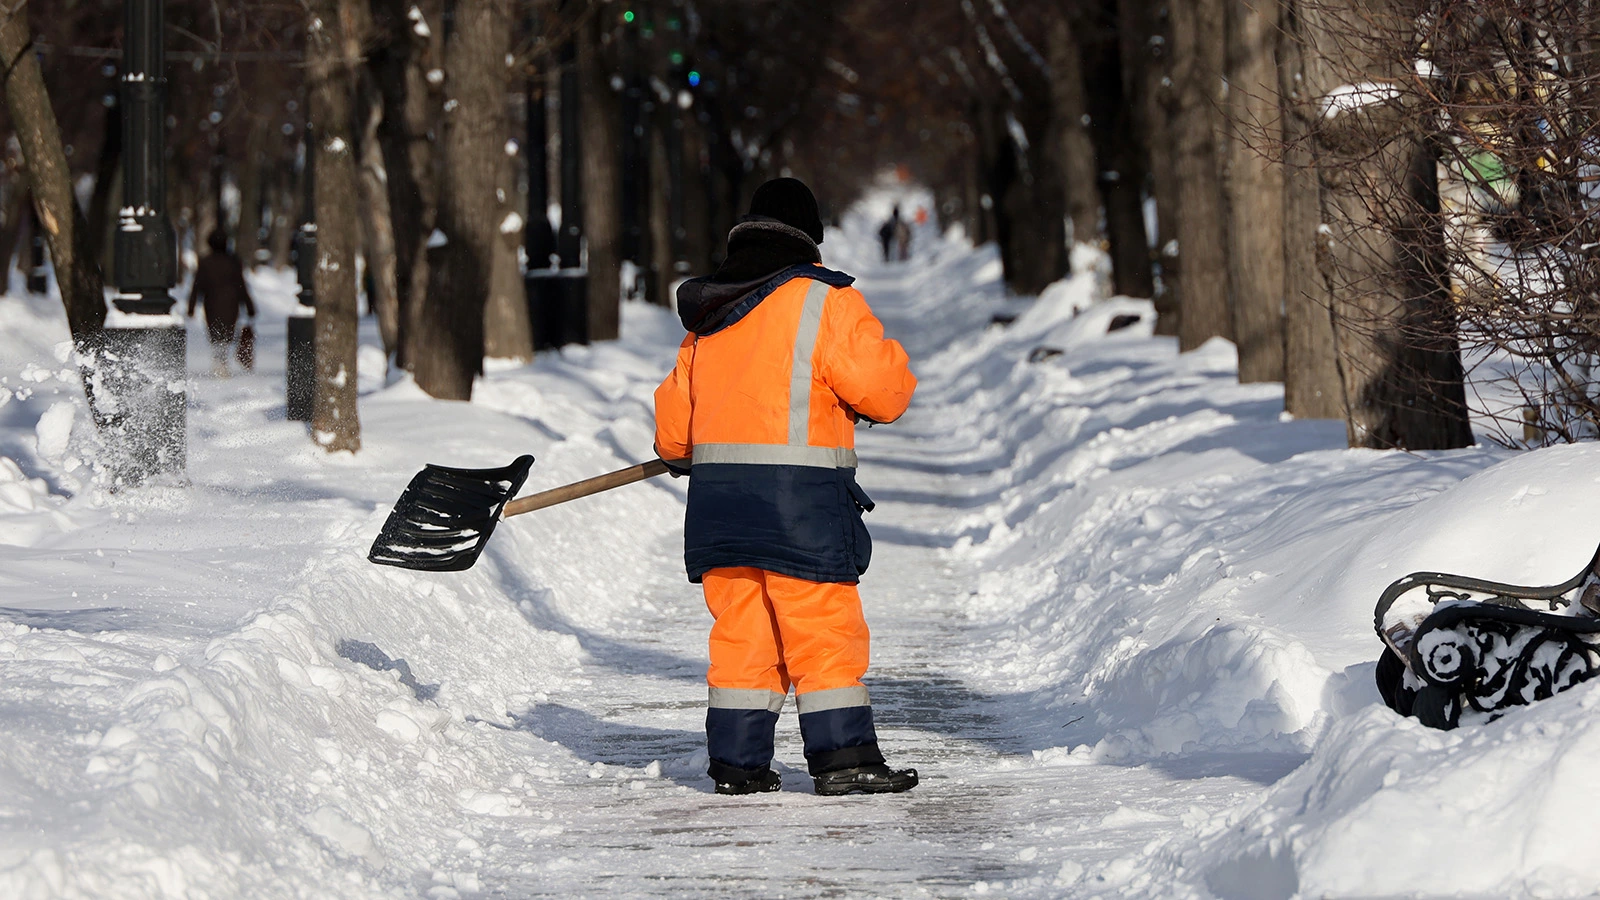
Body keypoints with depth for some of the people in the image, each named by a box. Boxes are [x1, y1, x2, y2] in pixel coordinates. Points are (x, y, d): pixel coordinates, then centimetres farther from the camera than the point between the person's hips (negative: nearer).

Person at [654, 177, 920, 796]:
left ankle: (736, 760, 10)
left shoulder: (707, 318, 16)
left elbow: (672, 420, 21)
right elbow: (880, 386, -10)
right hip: (799, 494, -6)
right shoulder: (822, 300, -4)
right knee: (824, 629, -3)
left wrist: (678, 455, 43)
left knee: (740, 629, 11)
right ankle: (843, 757, -6)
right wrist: (895, 371, 13)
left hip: (718, 492, 6)